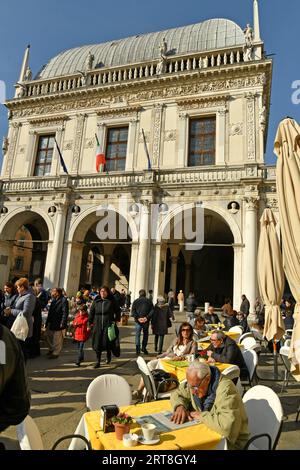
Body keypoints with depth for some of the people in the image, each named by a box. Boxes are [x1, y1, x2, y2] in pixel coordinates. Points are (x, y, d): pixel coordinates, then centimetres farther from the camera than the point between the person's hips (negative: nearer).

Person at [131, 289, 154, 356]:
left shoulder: (136, 301, 2)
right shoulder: (149, 301, 3)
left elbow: (133, 311, -7)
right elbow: (152, 310, -5)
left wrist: (137, 318, -9)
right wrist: (147, 317, -8)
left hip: (138, 321, 0)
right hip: (146, 321, 1)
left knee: (137, 335, 7)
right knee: (145, 334, 17)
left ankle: (138, 350, 3)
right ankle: (144, 348, 19)